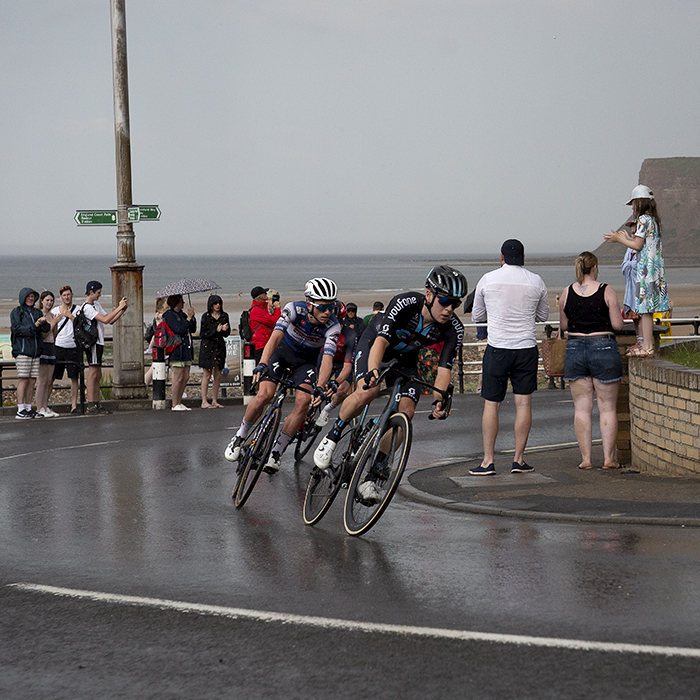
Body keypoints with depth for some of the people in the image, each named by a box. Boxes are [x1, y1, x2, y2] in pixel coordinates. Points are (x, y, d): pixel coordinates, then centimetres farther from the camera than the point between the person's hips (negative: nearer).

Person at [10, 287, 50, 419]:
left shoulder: (37, 313, 18)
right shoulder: (16, 312, 3)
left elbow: (46, 329, 7)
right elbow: (17, 329, -10)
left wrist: (43, 323, -15)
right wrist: (34, 326, -15)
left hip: (35, 351, 5)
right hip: (22, 349, -5)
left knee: (32, 380, 4)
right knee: (23, 379, -9)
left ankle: (28, 408, 9)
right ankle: (20, 410, -9)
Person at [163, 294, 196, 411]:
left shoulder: (182, 314, 17)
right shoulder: (169, 315, -8)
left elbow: (193, 329, 15)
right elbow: (179, 330, -19)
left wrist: (192, 317, 1)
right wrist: (188, 318, -14)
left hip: (186, 350, 9)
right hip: (177, 351, -9)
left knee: (185, 377, 8)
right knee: (178, 379, -7)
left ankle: (179, 402, 15)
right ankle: (175, 405, -2)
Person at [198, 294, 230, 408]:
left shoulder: (224, 316, 8)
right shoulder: (205, 316, -3)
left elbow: (227, 334, 9)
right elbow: (202, 334, -6)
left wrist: (225, 330, -14)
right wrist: (216, 331, -16)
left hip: (220, 347, 4)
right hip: (207, 347, -4)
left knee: (218, 376, 4)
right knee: (207, 375, -3)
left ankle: (215, 401, 11)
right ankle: (204, 402, 0)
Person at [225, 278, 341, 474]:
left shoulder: (333, 326, -26)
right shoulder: (294, 310, -28)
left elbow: (327, 358, -36)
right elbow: (276, 336, -39)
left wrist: (320, 387, -52)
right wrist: (262, 364, -54)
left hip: (306, 361, 1)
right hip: (283, 351, -1)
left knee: (303, 400, -24)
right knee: (264, 394, -22)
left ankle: (277, 450, -11)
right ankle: (239, 437, 2)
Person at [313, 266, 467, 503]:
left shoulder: (454, 330, -24)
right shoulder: (406, 303, -34)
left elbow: (444, 369, -25)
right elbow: (382, 340, -42)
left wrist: (438, 400, -44)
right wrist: (372, 371, -60)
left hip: (405, 359, 4)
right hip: (374, 343, -4)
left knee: (406, 412, -17)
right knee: (368, 391, -32)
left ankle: (369, 476, -8)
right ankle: (331, 438, -6)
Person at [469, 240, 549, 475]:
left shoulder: (488, 279, 0)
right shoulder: (536, 281, 3)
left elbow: (477, 316, 11)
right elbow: (543, 315, 17)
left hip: (497, 349, -1)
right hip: (526, 348, 1)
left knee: (491, 404, 4)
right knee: (523, 403, 5)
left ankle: (488, 460, 3)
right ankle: (519, 459, 6)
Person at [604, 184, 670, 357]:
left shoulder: (643, 219, -10)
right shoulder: (654, 220, 15)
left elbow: (638, 246, -13)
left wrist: (619, 239, -2)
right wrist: (629, 238, 26)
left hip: (646, 269, -9)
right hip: (656, 268, 9)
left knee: (644, 307, -8)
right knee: (647, 308, 11)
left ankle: (647, 347, -9)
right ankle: (648, 344, 13)